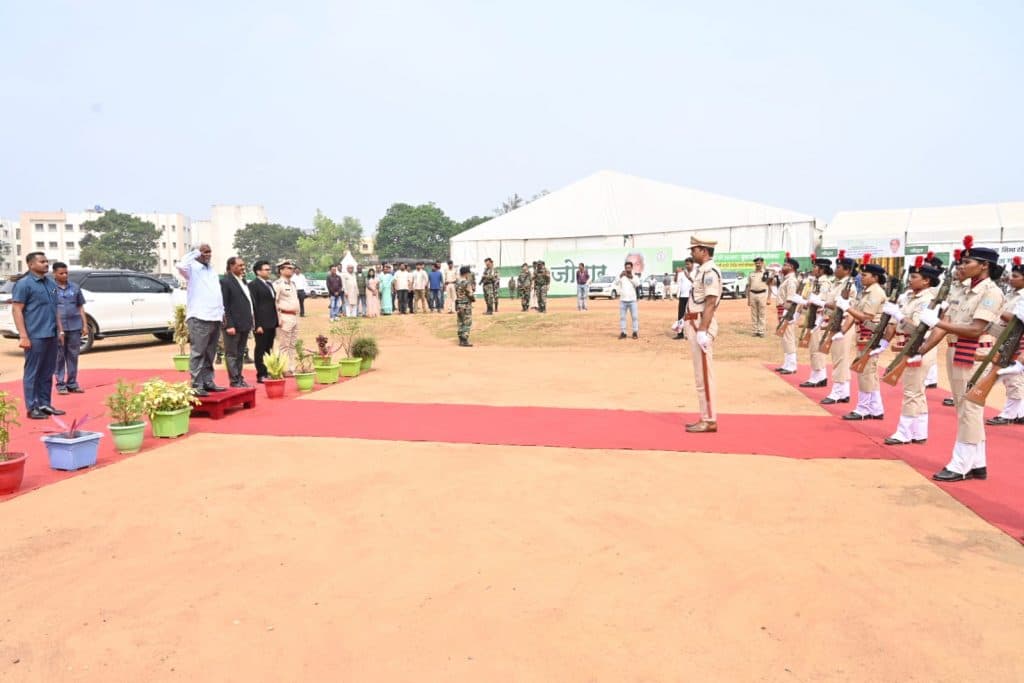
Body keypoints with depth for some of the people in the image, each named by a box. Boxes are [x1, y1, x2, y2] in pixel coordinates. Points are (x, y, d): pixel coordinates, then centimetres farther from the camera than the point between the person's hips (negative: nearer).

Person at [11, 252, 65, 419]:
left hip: (51, 335, 7)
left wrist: (60, 330, 17)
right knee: (32, 373, 0)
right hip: (35, 336, -7)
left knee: (47, 373, 11)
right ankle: (32, 408, 5)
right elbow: (16, 310, -10)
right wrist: (23, 336, -17)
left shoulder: (51, 283, 15)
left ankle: (45, 404, 19)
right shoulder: (24, 284, -6)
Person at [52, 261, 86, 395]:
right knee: (59, 357, 3)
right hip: (58, 328, -3)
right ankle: (60, 384, 9)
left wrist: (85, 324, 8)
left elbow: (80, 307, 14)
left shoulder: (75, 287, 10)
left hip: (75, 327, 3)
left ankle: (72, 383, 15)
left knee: (73, 356, 8)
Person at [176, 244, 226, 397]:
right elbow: (181, 265, -26)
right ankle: (196, 386, -6)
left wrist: (222, 312, 19)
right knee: (198, 353, -7)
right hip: (199, 317, -7)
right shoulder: (193, 268, -2)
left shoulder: (212, 270, 20)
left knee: (209, 354, 12)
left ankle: (208, 382, 18)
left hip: (215, 317, 7)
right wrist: (195, 253, -13)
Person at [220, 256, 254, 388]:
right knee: (232, 354, 1)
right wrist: (229, 325, -19)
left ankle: (239, 379, 21)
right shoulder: (225, 281, -10)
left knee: (240, 354, 14)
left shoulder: (243, 281, 15)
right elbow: (224, 306, -14)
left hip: (244, 324, 8)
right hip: (233, 325, -8)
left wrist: (250, 322, 14)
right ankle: (234, 381, 5)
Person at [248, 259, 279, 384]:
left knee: (269, 349, 11)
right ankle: (261, 375, 4)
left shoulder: (270, 284, 17)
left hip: (271, 323, 7)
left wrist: (276, 322, 14)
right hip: (261, 324, -7)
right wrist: (257, 325, -16)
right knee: (260, 349, -1)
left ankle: (267, 372, 17)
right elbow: (253, 306, -12)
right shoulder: (253, 285, -6)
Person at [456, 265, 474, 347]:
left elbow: (457, 293, 11)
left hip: (458, 304, 8)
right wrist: (474, 298, 5)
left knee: (461, 323, 14)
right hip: (466, 305, -8)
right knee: (467, 323, -2)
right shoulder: (467, 283, -16)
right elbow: (470, 294, -17)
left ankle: (461, 340, 18)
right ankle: (464, 341, -3)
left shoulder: (457, 282, 7)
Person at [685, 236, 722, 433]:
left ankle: (709, 420, -1)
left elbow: (710, 303, -21)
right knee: (700, 374, 13)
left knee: (704, 374, -6)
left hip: (702, 325, -11)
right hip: (696, 324, 11)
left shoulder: (710, 271, -14)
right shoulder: (702, 270, 16)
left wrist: (702, 331, -25)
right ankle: (705, 418, 20)